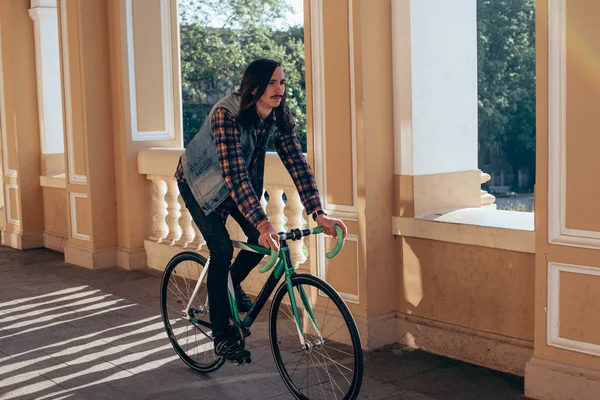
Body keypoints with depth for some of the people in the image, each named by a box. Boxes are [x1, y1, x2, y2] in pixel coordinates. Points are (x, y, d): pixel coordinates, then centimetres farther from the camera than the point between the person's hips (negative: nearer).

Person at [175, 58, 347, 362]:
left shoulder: (281, 117, -17)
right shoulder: (226, 115, -36)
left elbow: (297, 163, -20)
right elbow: (234, 174, -43)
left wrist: (318, 213, -30)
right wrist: (262, 223, -51)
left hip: (239, 182, 6)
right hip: (200, 181, -6)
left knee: (264, 240, -8)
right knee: (222, 248, -18)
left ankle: (232, 283, 25)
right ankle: (221, 335, -6)